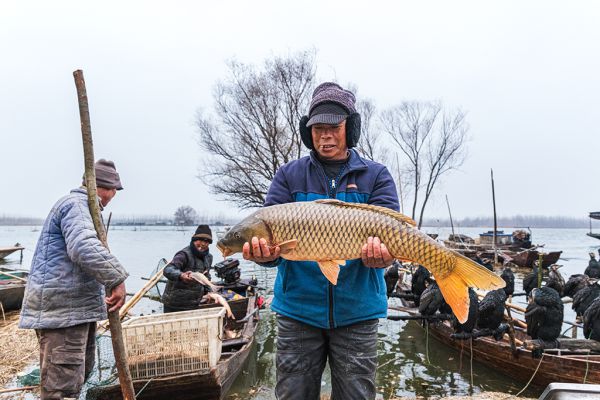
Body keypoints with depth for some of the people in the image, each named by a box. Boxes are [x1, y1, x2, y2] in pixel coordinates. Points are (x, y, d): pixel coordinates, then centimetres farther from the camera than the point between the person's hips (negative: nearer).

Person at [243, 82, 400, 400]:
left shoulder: (376, 176, 4)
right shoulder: (289, 175, 5)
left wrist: (380, 252, -31)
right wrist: (265, 252, -27)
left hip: (356, 312, 0)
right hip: (298, 311, 1)